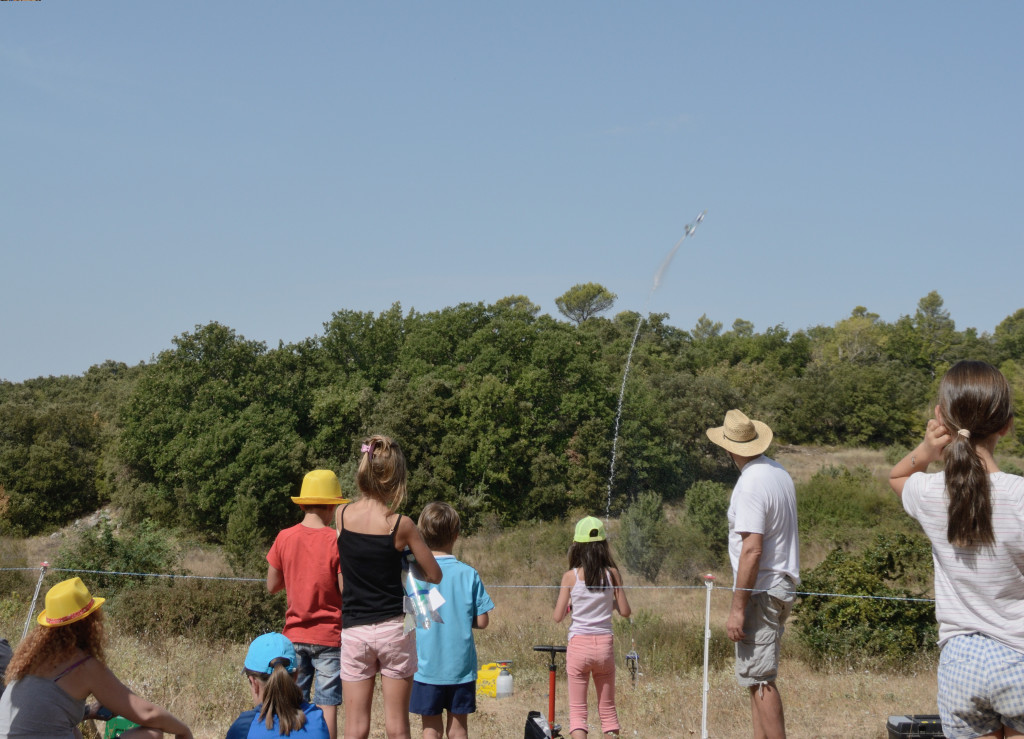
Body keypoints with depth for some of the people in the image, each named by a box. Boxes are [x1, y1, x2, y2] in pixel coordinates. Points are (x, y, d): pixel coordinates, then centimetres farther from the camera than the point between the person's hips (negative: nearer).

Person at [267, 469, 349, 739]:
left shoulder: (285, 538, -1)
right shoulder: (337, 542, -12)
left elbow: (272, 585, 6)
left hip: (294, 634, 3)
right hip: (329, 636, -3)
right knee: (327, 704, 0)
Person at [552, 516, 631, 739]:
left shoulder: (571, 576, -7)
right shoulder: (612, 574, -3)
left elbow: (558, 617, -6)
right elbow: (625, 611, 1)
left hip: (578, 645, -2)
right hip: (605, 645, 2)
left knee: (577, 710, 3)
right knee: (607, 709, 15)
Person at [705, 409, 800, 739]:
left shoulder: (751, 484, -18)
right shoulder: (781, 473, 12)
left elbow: (752, 550, -23)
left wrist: (738, 608, -21)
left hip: (760, 589, -10)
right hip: (783, 586, 10)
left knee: (758, 680, -8)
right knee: (759, 678, 14)